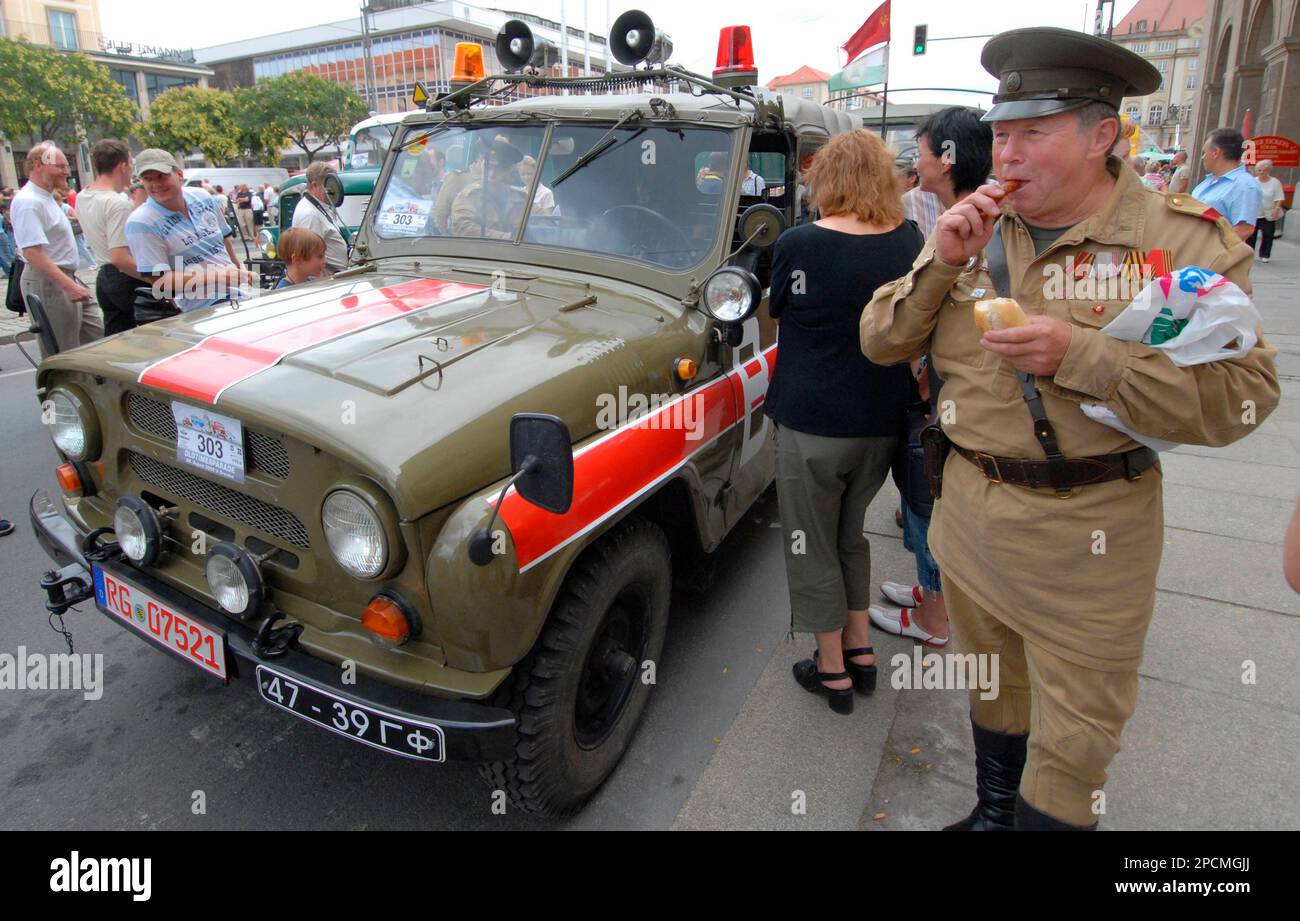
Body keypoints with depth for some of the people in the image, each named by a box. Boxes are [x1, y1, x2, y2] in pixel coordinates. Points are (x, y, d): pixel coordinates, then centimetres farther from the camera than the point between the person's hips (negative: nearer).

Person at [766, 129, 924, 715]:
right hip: (883, 424, 5)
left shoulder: (798, 245, -15)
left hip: (813, 427, -5)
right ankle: (861, 651, 34)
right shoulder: (910, 242, -1)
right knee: (850, 535, 25)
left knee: (813, 547, 13)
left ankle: (833, 671, 25)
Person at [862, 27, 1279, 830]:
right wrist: (942, 264, -14)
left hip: (1088, 531, -4)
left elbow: (1242, 396, -17)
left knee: (1072, 745, 8)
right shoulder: (977, 228, 3)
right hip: (970, 506, 5)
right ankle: (991, 814, 48)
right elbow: (881, 342, 2)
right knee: (991, 689, 24)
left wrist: (1080, 354, -27)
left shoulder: (1182, 239, -10)